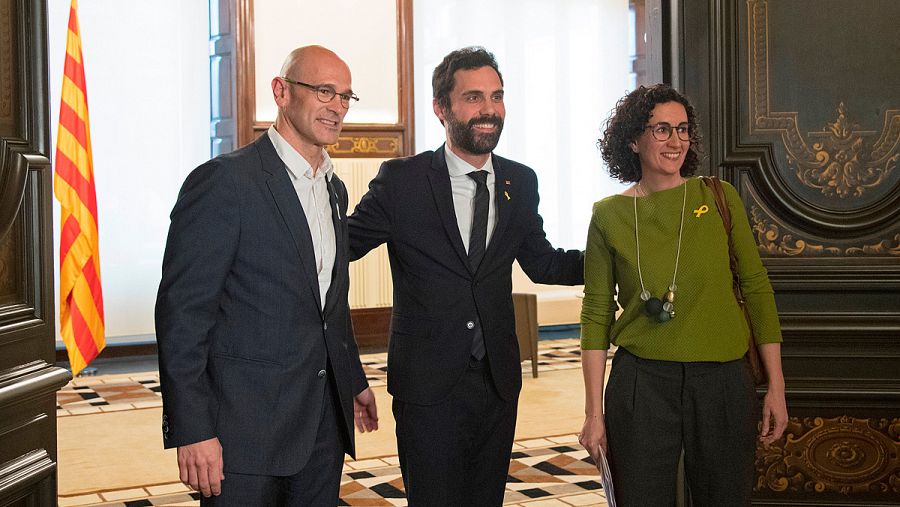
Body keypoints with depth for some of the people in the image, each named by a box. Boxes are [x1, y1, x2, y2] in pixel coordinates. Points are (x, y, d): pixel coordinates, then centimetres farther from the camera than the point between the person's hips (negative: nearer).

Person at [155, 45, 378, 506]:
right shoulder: (224, 181, -12)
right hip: (247, 425, -7)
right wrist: (191, 431, -18)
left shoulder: (334, 189, 14)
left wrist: (354, 381, 23)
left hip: (325, 422, 7)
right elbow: (181, 311, -15)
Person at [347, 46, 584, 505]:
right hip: (429, 383, -4)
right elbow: (340, 246, -2)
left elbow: (541, 263, 14)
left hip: (499, 381, 4)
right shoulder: (402, 180, -8)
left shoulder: (520, 183, 5)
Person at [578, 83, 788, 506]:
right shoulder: (609, 215, 0)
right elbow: (597, 313, 2)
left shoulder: (719, 198, 1)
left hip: (722, 381, 1)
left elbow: (756, 289, 3)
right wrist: (593, 411, -1)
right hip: (641, 384, -1)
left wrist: (776, 387, 0)